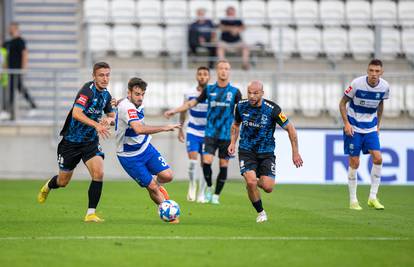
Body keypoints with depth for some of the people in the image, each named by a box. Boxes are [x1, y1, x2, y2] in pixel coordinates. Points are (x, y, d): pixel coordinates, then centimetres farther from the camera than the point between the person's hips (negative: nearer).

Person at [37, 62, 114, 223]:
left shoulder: (106, 95, 2)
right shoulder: (88, 90, -22)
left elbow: (112, 116, 15)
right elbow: (76, 113, -35)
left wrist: (109, 120, -9)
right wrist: (96, 125, -45)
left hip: (90, 142, 5)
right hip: (71, 141, -5)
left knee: (98, 173, -19)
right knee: (63, 181, 9)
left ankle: (91, 213, -11)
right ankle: (48, 187, 47)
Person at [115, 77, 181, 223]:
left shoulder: (136, 104, 0)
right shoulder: (126, 107, -30)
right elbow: (139, 129, -44)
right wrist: (164, 128, -42)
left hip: (145, 148, 7)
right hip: (129, 156, -7)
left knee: (167, 176, -6)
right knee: (152, 188, -5)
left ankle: (158, 184, 28)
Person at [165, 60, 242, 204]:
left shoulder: (235, 92, 0)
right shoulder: (209, 89, 5)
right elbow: (192, 103, 11)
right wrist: (174, 111, 6)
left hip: (227, 134, -1)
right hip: (210, 133, 1)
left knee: (223, 165, 0)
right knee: (206, 161, -13)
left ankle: (216, 195, 14)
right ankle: (209, 188, 11)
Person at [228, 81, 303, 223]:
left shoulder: (272, 109, -17)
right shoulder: (241, 106, -7)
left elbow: (290, 128, -8)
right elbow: (236, 124, 15)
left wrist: (295, 152, -7)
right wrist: (233, 142, 2)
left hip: (266, 152, -1)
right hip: (246, 151, 1)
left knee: (268, 187, -13)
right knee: (251, 182, -21)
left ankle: (257, 182, 26)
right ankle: (260, 212, 3)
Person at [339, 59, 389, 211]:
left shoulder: (384, 86, -7)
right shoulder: (357, 83, -18)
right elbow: (342, 103, -7)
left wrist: (378, 124, 14)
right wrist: (346, 123, -15)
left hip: (370, 128, 3)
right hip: (354, 127, -3)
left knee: (378, 159, -11)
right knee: (354, 163, -3)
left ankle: (373, 197, 0)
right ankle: (353, 201, 8)